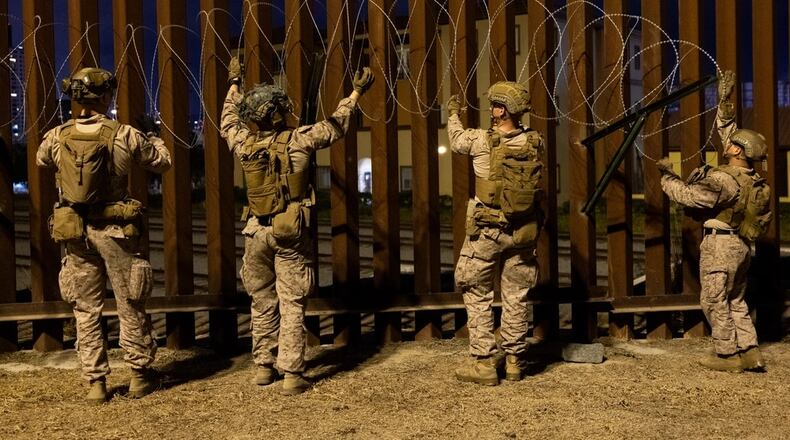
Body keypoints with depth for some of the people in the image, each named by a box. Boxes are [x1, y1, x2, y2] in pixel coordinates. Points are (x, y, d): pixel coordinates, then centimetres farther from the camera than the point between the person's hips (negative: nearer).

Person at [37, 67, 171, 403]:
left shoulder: (57, 137, -3)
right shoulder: (125, 136, -11)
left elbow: (41, 159, 19)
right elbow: (162, 162, 2)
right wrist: (151, 134, 19)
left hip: (75, 233, 2)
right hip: (114, 231, -2)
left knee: (86, 311, 11)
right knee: (130, 307, 11)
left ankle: (95, 383, 15)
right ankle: (139, 376, 22)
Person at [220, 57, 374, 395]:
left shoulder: (244, 145, -1)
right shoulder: (298, 141, -10)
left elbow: (228, 119, 21)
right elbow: (336, 125, 3)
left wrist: (234, 84, 36)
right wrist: (357, 92, 16)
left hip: (257, 233, 3)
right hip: (292, 233, -3)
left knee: (262, 302, 15)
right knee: (291, 304, -1)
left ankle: (264, 367, 22)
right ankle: (292, 375, -1)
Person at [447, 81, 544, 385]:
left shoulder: (482, 141, -13)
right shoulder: (535, 143, -3)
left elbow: (457, 140, 8)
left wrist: (453, 114, 25)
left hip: (487, 231, -4)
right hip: (522, 232, 4)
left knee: (478, 296, 7)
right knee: (516, 297, 12)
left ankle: (484, 364, 6)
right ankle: (514, 362, 19)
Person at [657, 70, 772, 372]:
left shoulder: (724, 180, -21)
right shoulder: (751, 178, 6)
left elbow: (688, 196, -19)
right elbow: (727, 131, 15)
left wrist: (667, 176, -5)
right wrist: (724, 100, 15)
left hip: (720, 244, -9)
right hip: (740, 244, 9)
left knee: (714, 301, 1)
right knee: (735, 301, 16)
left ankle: (727, 355, 7)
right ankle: (750, 352, 15)